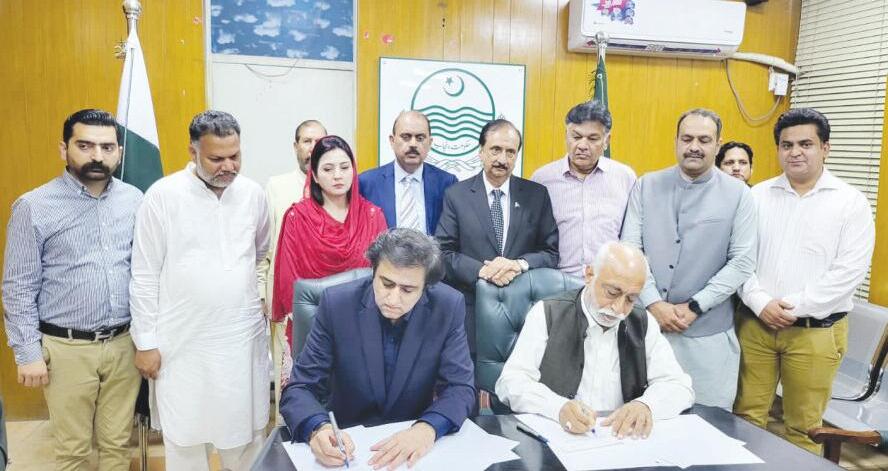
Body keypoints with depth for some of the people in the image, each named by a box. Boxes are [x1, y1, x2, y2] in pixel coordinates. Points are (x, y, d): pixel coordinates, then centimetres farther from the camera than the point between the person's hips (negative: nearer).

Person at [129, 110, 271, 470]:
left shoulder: (253, 193, 1)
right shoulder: (163, 195, -8)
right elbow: (145, 276, -5)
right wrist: (146, 342, -4)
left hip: (243, 339, 3)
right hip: (183, 342, -2)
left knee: (246, 432, 13)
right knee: (185, 437, 11)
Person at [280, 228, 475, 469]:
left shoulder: (448, 307, -12)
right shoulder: (337, 303, -13)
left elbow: (460, 387, -10)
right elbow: (300, 388, -11)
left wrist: (427, 428, -30)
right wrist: (319, 429, -32)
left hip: (412, 438, 1)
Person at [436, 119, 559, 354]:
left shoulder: (537, 195, 6)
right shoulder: (456, 195, 2)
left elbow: (552, 251, 3)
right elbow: (443, 252, -4)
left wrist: (520, 265, -15)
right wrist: (482, 270, -18)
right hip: (470, 312, -1)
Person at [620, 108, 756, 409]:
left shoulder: (737, 194, 0)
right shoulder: (646, 186, 4)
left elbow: (742, 262, -4)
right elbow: (629, 249, -1)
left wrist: (694, 307, -10)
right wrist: (654, 304, -10)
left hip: (708, 332, -1)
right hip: (647, 323, 1)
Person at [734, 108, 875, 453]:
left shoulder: (851, 202, -1)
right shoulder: (758, 195, 6)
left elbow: (849, 270, -9)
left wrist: (796, 308, -14)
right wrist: (760, 304, -11)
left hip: (816, 331, -2)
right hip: (755, 323, 2)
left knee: (803, 426, 9)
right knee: (746, 415, 10)